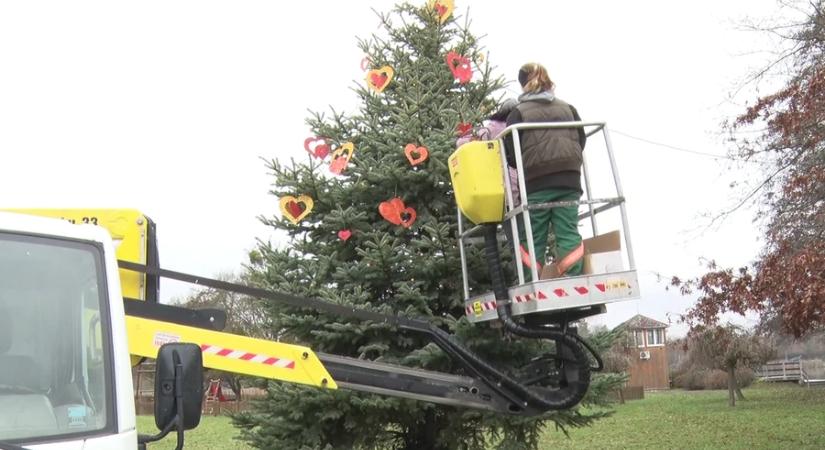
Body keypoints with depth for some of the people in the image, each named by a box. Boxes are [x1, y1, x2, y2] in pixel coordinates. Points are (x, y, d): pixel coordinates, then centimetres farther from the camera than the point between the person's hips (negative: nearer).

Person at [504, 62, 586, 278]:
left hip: (537, 181, -3)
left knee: (533, 238, 2)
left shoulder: (519, 112, 3)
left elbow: (510, 152, -2)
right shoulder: (568, 108, 14)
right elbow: (581, 139, 17)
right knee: (568, 232, -1)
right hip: (569, 179, 3)